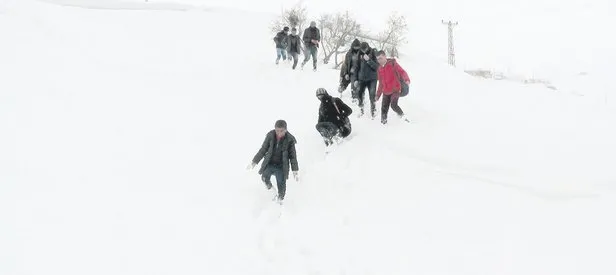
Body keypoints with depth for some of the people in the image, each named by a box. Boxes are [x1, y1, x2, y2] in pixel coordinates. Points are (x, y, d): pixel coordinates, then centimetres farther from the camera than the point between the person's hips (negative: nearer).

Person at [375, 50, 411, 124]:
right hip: (386, 92, 6)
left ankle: (402, 116, -3)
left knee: (393, 105, -22)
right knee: (384, 108, 0)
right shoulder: (379, 69, 12)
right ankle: (383, 122, 11)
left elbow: (402, 72, -15)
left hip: (395, 90, -5)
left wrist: (406, 79, -34)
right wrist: (378, 95, 21)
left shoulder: (393, 64, -5)